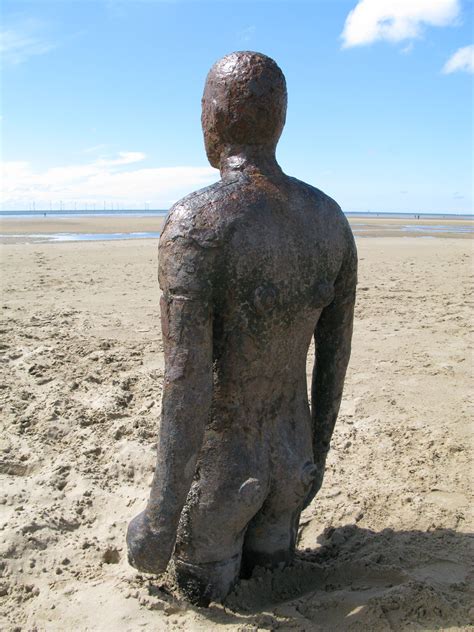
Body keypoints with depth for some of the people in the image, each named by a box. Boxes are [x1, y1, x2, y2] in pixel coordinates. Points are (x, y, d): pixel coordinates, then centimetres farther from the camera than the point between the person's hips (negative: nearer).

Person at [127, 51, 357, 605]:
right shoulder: (329, 219, -6)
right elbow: (335, 353, 1)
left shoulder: (195, 222, -27)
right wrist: (316, 453, 15)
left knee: (206, 601, 21)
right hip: (291, 458, 6)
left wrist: (160, 520, -17)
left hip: (218, 464, -5)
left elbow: (186, 388, -29)